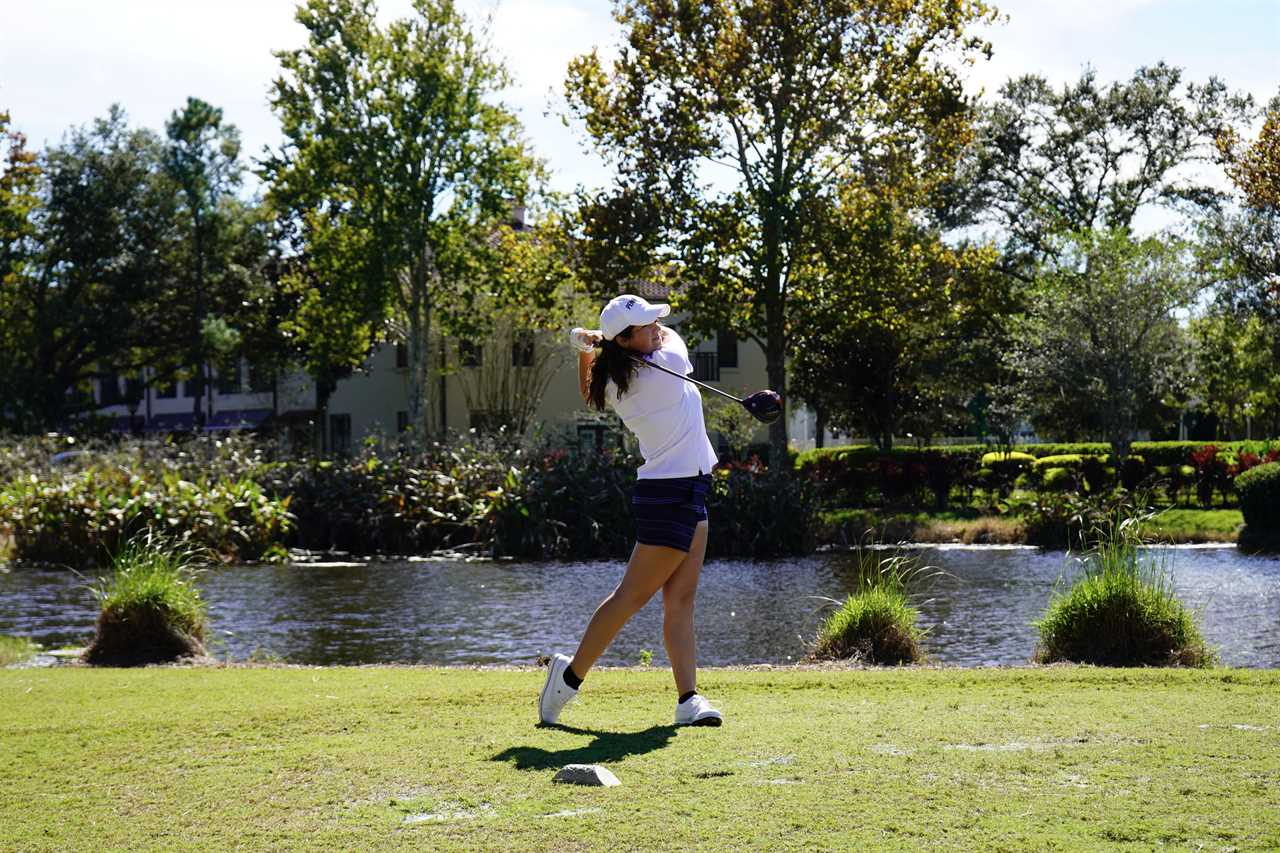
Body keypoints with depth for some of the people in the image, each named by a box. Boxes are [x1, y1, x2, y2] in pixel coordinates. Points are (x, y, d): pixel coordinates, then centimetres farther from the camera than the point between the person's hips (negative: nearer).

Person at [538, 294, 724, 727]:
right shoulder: (666, 366, -17)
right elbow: (672, 335, 6)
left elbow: (590, 395, 27)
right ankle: (570, 675, 4)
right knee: (632, 595, -4)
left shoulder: (615, 382, 3)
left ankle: (689, 699, -1)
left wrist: (586, 346, 12)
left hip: (686, 495, 8)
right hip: (673, 494, -8)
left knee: (680, 597, 3)